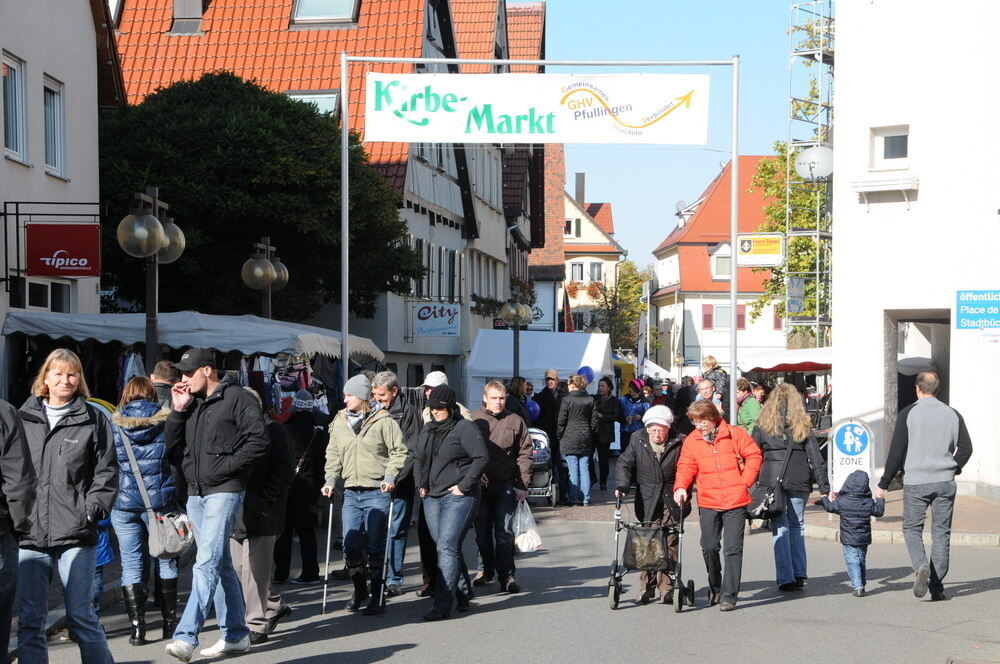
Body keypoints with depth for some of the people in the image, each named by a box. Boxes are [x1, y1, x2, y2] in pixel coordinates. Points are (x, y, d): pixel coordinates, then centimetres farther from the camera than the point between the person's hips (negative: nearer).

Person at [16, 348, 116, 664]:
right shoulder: (23, 419, 11)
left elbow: (106, 472, 6)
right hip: (27, 534, 2)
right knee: (29, 620, 4)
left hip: (75, 535, -2)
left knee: (81, 616, -1)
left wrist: (92, 509, -7)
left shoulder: (94, 420, 7)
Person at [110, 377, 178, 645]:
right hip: (160, 501, 0)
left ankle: (137, 627, 1)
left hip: (124, 503, 1)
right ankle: (170, 622, 16)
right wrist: (181, 499, 9)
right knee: (166, 562, 12)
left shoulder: (113, 424, 3)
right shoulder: (166, 420, 1)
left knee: (131, 565, 4)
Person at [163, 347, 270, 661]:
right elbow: (173, 451, 13)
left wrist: (227, 466, -15)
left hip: (224, 491, -8)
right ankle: (235, 634, 20)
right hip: (195, 493, 8)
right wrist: (177, 411, 3)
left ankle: (186, 636, -20)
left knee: (207, 563, -15)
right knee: (220, 564, 12)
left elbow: (259, 441, -12)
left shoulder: (237, 398, -6)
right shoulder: (191, 404, 16)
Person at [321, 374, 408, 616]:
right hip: (351, 493, 5)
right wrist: (330, 480, 2)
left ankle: (377, 595, 9)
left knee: (375, 547, -3)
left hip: (377, 493, -4)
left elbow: (400, 451, -1)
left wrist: (390, 476, -12)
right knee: (350, 546, 2)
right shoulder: (339, 422, 10)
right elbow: (333, 454, 14)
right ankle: (360, 590, 22)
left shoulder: (383, 421, -4)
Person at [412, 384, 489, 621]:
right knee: (449, 548, 12)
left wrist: (464, 486, -15)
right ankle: (463, 594, 26)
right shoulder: (427, 430, 16)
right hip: (432, 498, 8)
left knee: (447, 547, -15)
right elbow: (418, 458, 28)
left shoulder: (464, 428, -8)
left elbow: (482, 458, -15)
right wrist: (421, 484, 15)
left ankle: (443, 604, -16)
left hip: (458, 497, -8)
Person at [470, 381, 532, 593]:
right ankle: (487, 569, 28)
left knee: (504, 532, -5)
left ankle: (506, 575, -3)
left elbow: (524, 454, 3)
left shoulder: (515, 421, 3)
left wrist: (522, 485, -3)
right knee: (482, 531, 11)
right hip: (479, 485, 1)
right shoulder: (473, 420, 1)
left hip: (506, 486, -1)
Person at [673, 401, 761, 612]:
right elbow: (686, 467, 4)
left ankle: (729, 596, 0)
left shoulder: (734, 434, -2)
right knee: (709, 547, 7)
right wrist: (680, 487, -13)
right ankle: (715, 588, 30)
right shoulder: (691, 441, 5)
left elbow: (754, 455, 4)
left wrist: (746, 481, -3)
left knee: (733, 549, -5)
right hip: (708, 503, 3)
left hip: (735, 501, -3)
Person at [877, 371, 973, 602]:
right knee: (941, 533, 8)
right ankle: (937, 587, 6)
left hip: (916, 481, -3)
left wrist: (883, 484, -1)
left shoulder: (908, 413, -4)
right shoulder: (952, 414, 6)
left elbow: (896, 452, -7)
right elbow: (966, 448, 3)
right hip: (945, 483, 3)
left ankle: (921, 566, -17)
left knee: (911, 528, 9)